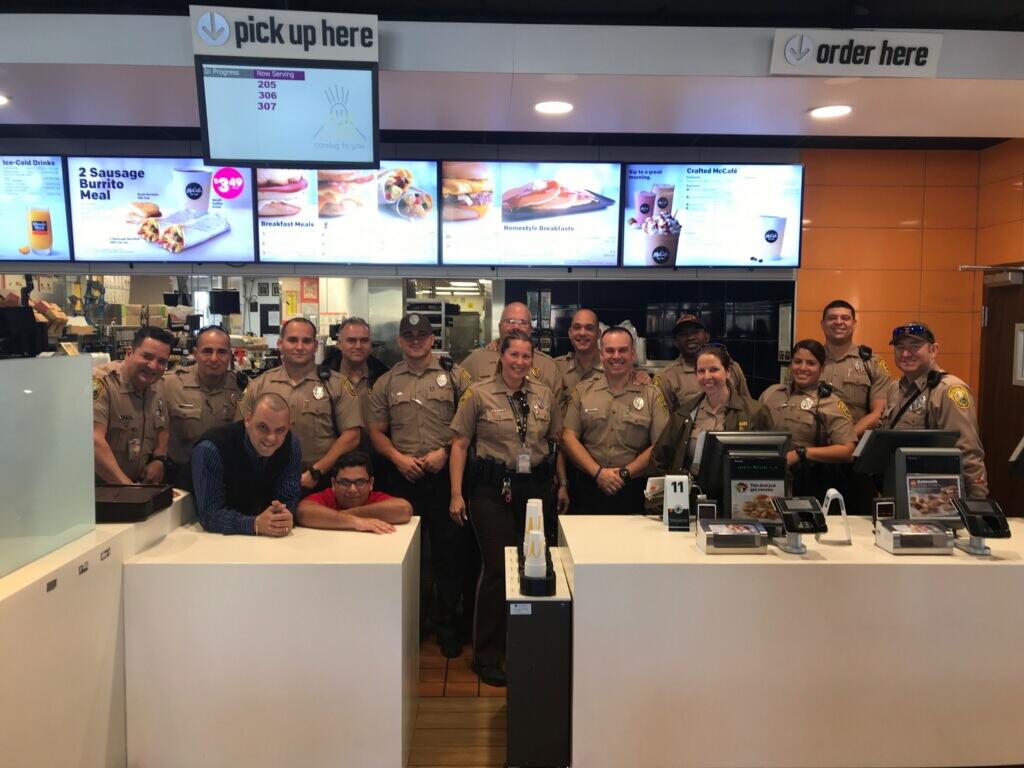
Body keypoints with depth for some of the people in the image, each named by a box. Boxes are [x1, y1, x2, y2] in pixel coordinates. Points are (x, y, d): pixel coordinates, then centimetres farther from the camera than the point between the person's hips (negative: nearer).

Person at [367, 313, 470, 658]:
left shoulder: (453, 375, 2)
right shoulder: (386, 383, 9)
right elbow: (376, 431, 10)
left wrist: (445, 451, -11)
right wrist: (398, 458, -6)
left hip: (445, 474, -2)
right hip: (402, 476, 2)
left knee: (449, 551, 4)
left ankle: (447, 623, 19)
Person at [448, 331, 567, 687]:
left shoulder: (545, 394, 7)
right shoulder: (478, 393, -3)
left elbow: (557, 441, 14)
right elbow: (460, 444, -3)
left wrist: (562, 484, 12)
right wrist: (456, 493, -8)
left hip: (536, 486, 4)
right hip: (492, 487, -4)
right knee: (497, 568, -3)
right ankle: (487, 657, 14)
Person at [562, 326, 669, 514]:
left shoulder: (652, 395, 3)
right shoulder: (582, 391, 7)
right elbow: (569, 438, 1)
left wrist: (625, 473, -11)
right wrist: (598, 472, -10)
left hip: (634, 491, -1)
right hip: (589, 488, 1)